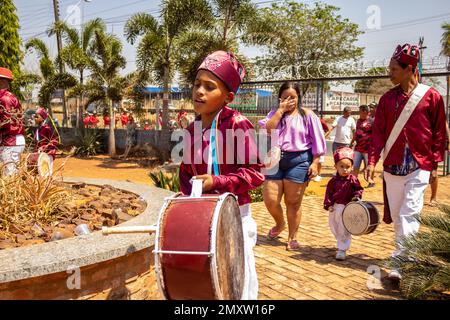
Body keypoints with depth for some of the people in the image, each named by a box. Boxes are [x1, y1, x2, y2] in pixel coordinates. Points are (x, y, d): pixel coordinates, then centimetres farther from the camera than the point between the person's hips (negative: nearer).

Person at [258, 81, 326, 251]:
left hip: (298, 160, -3)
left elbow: (317, 141, 1)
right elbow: (267, 130, -9)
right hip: (276, 159, 3)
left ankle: (292, 238, 19)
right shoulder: (274, 113, 11)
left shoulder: (307, 115, 3)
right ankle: (279, 223, 31)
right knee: (270, 200, -1)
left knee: (293, 202, 4)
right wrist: (281, 110, -9)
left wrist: (315, 162, -8)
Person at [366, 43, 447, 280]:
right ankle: (406, 256, 29)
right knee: (395, 214, 10)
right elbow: (378, 131, 3)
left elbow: (439, 133, 1)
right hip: (392, 165, 4)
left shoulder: (432, 97, -3)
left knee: (408, 214, -10)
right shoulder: (388, 98, 6)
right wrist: (372, 160, -7)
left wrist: (436, 165, -2)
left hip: (419, 166, -4)